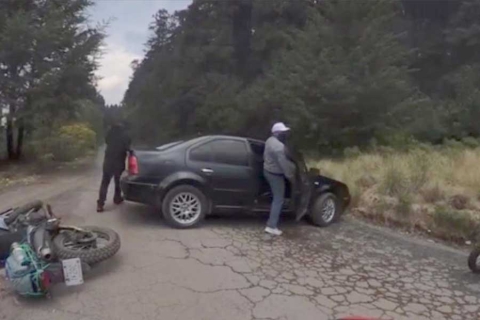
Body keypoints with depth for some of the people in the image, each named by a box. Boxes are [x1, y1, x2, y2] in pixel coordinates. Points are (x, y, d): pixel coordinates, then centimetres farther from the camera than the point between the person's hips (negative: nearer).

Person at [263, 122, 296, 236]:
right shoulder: (279, 146, -29)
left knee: (276, 197, 27)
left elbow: (265, 156, 16)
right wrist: (291, 177, -16)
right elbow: (284, 165, -26)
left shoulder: (270, 141, 3)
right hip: (275, 175, -10)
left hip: (267, 170, 10)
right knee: (278, 200, -2)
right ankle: (271, 226, -1)